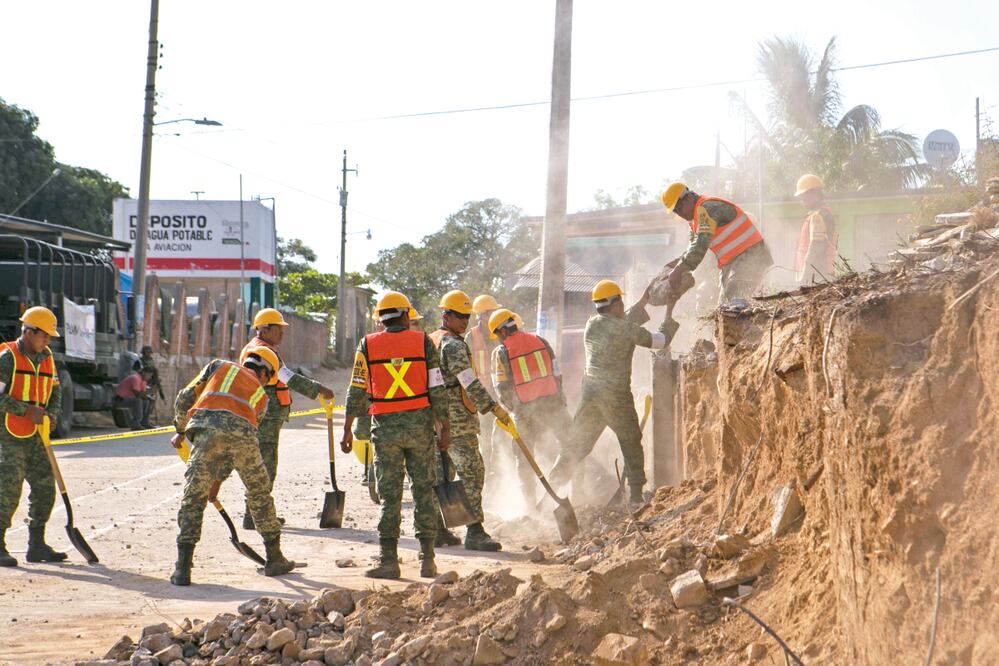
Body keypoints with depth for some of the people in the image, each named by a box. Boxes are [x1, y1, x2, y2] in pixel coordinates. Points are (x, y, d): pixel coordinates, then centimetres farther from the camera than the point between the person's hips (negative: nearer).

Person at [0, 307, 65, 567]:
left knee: (45, 488, 6)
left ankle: (36, 546, 15)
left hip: (36, 437, 7)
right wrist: (27, 411, -18)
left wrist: (52, 415, -2)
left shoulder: (46, 358, 13)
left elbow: (55, 391, 17)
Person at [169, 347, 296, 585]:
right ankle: (275, 559, 31)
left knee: (193, 498, 5)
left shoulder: (220, 366, 31)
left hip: (205, 427, -1)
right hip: (241, 434, 1)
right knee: (260, 494, 21)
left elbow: (185, 398, 23)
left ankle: (183, 568, -4)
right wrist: (216, 482, 38)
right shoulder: (261, 395, 33)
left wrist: (181, 431, 41)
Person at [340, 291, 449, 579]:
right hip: (420, 425, 0)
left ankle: (388, 560, 2)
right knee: (424, 490, 8)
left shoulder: (368, 346, 1)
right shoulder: (423, 342, 1)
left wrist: (347, 430, 7)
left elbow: (356, 392, 0)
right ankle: (427, 558, 6)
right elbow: (437, 390, -1)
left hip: (386, 427, 0)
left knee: (390, 495, 4)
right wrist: (444, 428, 4)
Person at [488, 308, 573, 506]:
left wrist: (512, 409, 10)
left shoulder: (501, 352, -6)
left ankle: (530, 501, 14)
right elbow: (557, 374, 5)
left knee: (524, 455, 11)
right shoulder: (540, 341, 3)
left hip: (525, 410, -2)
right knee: (571, 444, 12)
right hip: (552, 402, 2)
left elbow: (502, 389, -5)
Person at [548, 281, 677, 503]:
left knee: (578, 443, 11)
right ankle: (636, 492, 11)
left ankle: (552, 484, 7)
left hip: (590, 392, 5)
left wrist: (642, 303, 27)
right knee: (631, 442, 10)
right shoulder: (627, 329, -12)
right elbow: (660, 341, -1)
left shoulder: (592, 325, 6)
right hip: (616, 395, -5)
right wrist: (670, 321, 15)